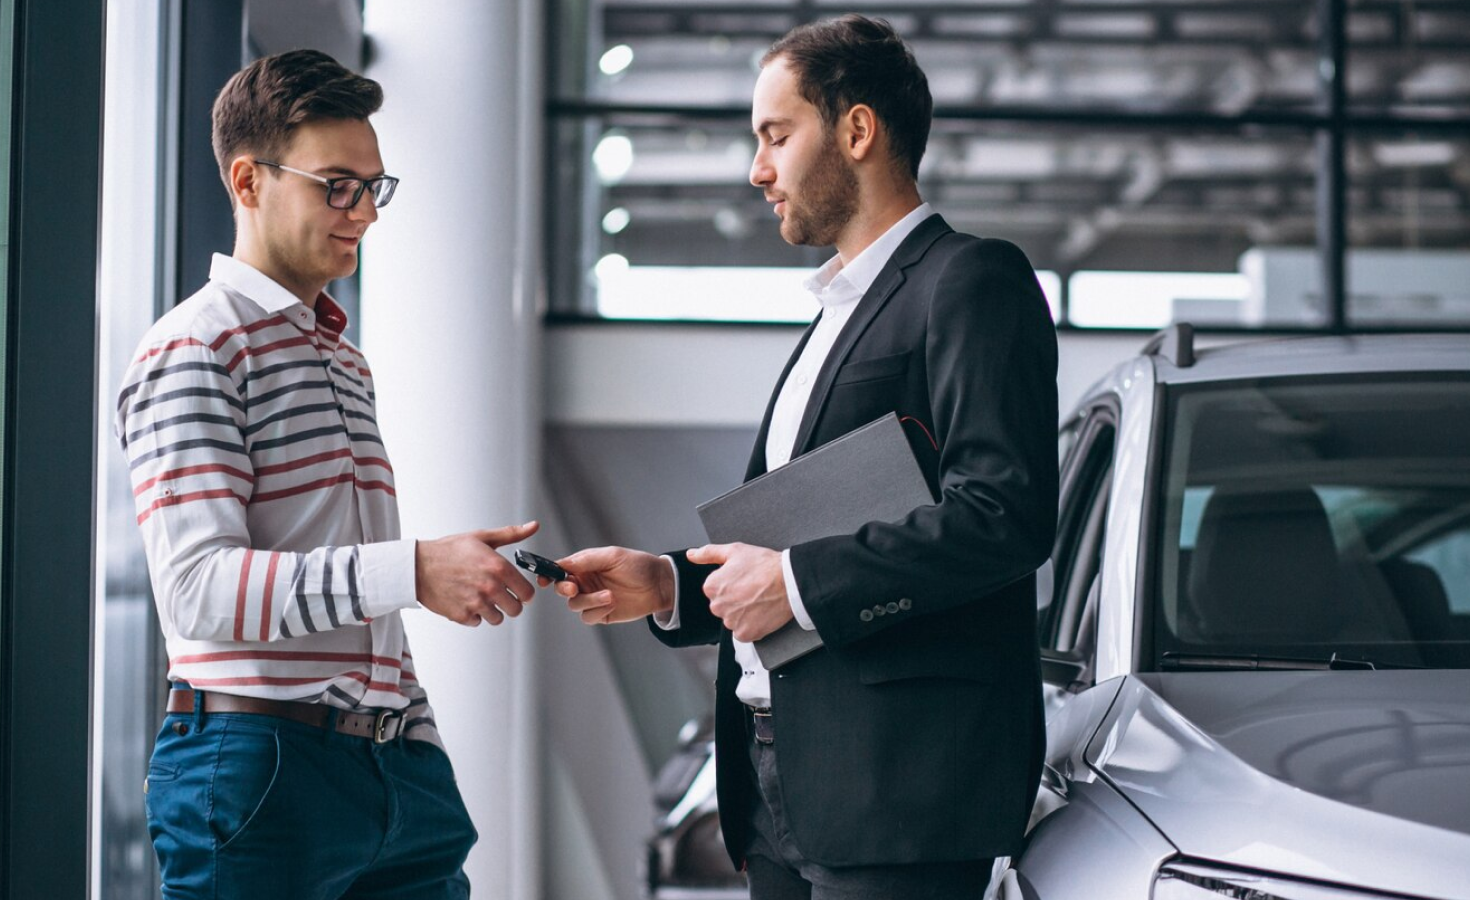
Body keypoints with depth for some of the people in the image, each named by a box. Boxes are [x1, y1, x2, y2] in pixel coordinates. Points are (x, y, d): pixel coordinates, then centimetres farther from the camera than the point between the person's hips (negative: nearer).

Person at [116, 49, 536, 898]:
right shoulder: (196, 348, -5)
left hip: (393, 765, 8)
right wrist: (413, 570, -26)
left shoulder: (346, 361, 22)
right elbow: (199, 589, -18)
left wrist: (419, 753, 15)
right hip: (258, 764, -8)